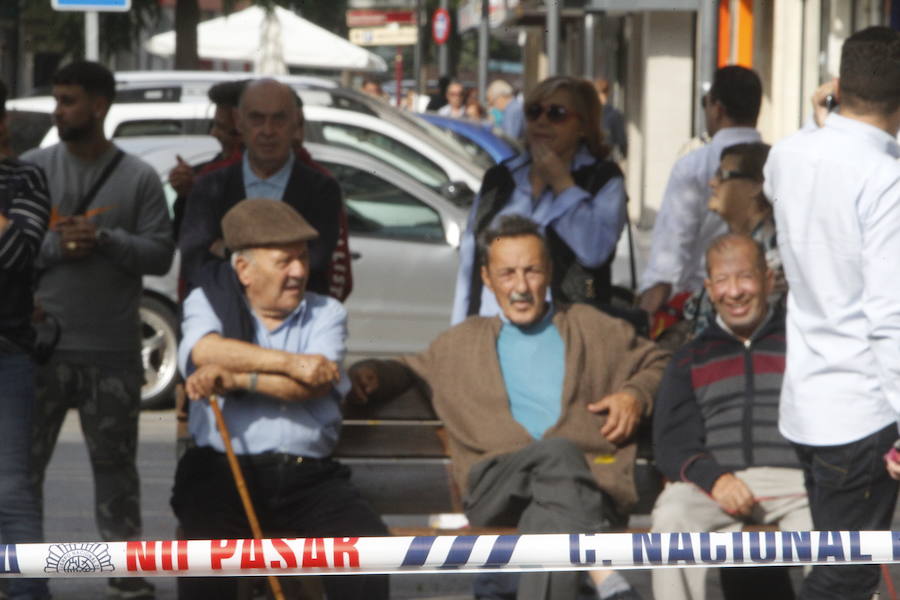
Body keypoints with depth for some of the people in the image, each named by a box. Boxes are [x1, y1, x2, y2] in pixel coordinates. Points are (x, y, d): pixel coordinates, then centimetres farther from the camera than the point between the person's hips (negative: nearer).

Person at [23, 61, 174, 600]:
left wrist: (106, 241, -17)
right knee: (23, 459, 1)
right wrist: (54, 246, -15)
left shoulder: (140, 178, 2)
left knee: (115, 463, 8)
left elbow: (161, 253, -3)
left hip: (113, 351, -1)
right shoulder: (32, 169, 5)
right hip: (40, 344, 1)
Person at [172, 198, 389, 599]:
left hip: (309, 475, 2)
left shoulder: (326, 313, 15)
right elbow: (204, 350, -12)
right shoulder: (208, 302, 13)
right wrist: (289, 363, -12)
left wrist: (236, 379, -14)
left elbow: (313, 385, -4)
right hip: (223, 469, -2)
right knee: (208, 544, -32)